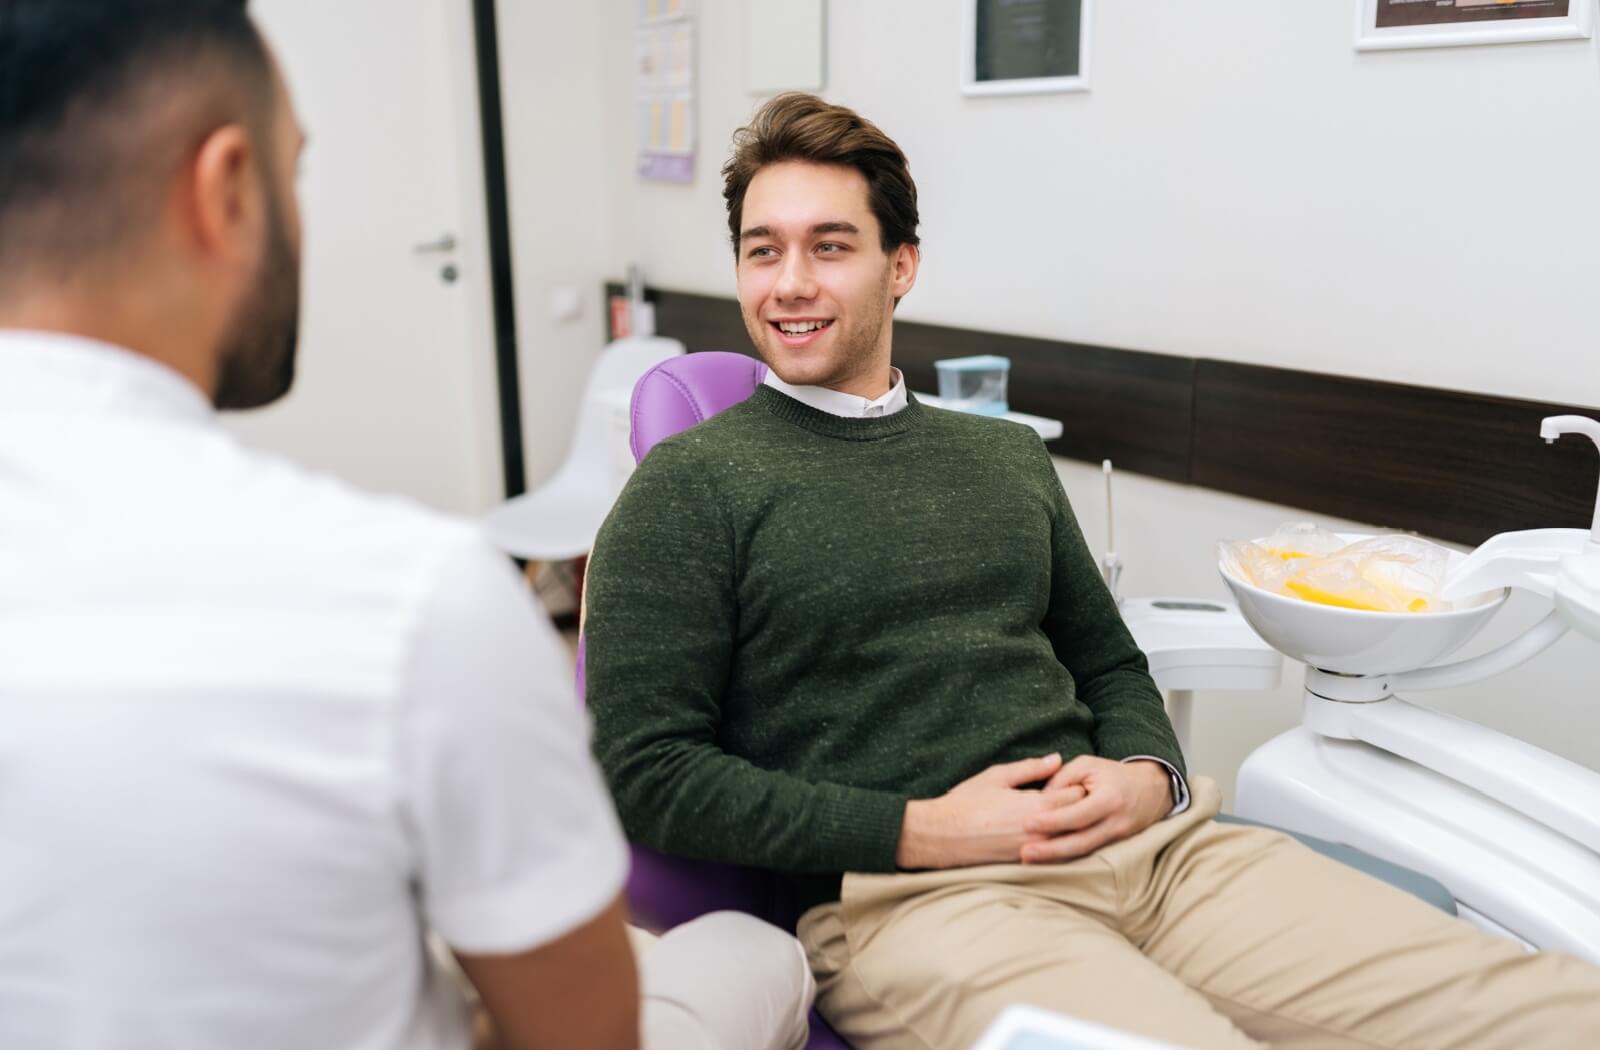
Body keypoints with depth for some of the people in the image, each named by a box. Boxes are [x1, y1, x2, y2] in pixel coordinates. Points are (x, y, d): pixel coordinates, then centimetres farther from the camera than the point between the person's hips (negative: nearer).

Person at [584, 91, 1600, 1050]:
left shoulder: (1010, 455, 18)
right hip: (905, 898, -4)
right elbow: (646, 766, -5)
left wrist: (1148, 776, 0)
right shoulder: (691, 483, 1)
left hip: (1140, 847, 5)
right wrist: (924, 830, -12)